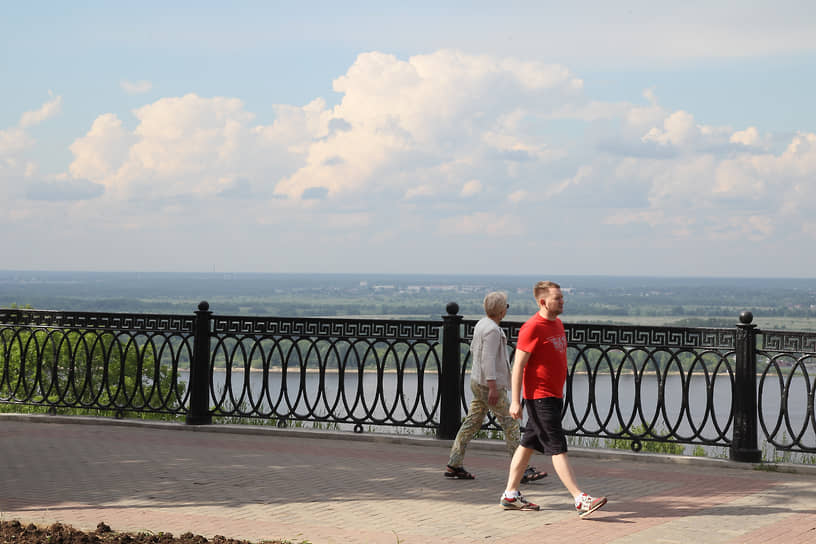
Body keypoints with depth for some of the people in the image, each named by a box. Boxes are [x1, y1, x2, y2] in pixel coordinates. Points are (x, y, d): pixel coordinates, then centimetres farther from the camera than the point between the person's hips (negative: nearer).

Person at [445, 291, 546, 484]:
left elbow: (473, 349, 25)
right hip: (489, 384, -10)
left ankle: (454, 466, 10)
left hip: (477, 381, 10)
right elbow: (488, 359, -24)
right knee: (510, 424, -5)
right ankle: (522, 470, -3)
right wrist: (492, 387, -25)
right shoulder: (492, 330, -19)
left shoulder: (481, 324, 11)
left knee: (472, 423, 11)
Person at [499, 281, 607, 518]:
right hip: (539, 396, -9)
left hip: (553, 396, 9)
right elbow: (518, 365, -15)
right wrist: (515, 401, -18)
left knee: (528, 445, 13)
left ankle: (510, 495, 21)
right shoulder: (532, 328, -15)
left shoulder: (558, 324, 13)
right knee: (558, 448, -9)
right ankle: (580, 500, -12)